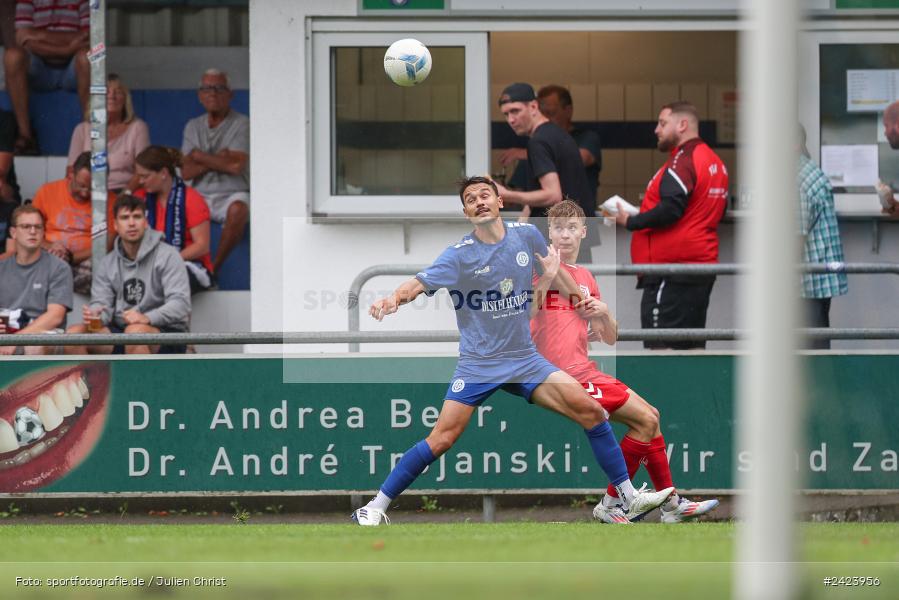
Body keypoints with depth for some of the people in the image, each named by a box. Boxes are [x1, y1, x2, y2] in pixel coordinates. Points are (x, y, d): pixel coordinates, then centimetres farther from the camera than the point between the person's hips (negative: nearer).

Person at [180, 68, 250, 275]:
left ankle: (214, 267, -27)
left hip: (232, 194, -4)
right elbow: (186, 172, 4)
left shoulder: (241, 124, 0)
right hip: (200, 196, 4)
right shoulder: (193, 126, 14)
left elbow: (236, 165, -14)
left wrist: (199, 156, -2)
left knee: (237, 210, -38)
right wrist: (218, 159, -8)